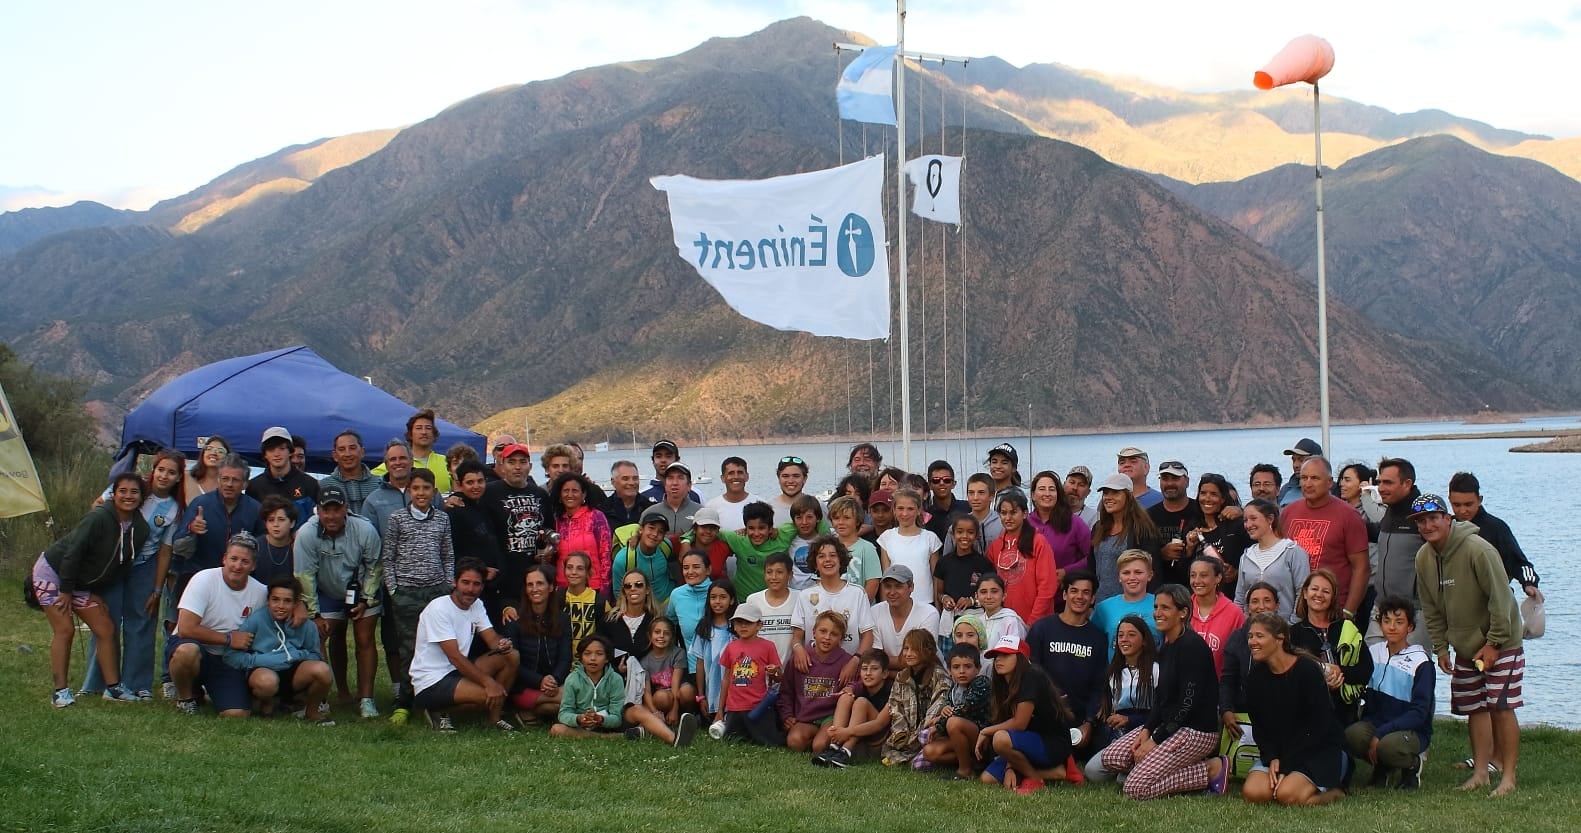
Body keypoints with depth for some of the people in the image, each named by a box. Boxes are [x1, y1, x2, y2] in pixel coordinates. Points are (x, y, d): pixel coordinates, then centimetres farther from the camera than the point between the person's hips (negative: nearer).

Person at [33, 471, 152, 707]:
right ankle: (60, 690, -8)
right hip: (52, 572, -7)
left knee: (106, 629, 0)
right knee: (65, 629, -13)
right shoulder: (98, 518, -27)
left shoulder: (140, 529, -6)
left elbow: (122, 565, 3)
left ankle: (112, 687, 5)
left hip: (81, 582, 7)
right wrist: (65, 591, -19)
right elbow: (73, 552, -24)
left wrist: (98, 593, 1)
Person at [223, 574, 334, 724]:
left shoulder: (305, 625, -3)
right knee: (267, 680, -40)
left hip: (292, 675, 3)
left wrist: (297, 655, -17)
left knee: (321, 670, -28)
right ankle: (268, 703, 1)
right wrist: (258, 660, -21)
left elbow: (316, 657, 1)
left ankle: (312, 710, 5)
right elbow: (230, 656, -11)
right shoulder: (256, 619, -11)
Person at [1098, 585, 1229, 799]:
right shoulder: (1166, 649, 13)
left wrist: (1156, 740, -17)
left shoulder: (1192, 646, -16)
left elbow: (1189, 702, -20)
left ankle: (1211, 771, -4)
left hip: (1197, 731, -9)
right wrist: (1147, 729, -4)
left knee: (1137, 787, -17)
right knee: (1111, 758, -1)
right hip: (1167, 724, 9)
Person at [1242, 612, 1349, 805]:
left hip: (1321, 748, -5)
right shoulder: (1255, 678, 2)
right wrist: (1272, 759, -16)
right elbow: (1259, 726, 4)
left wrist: (1287, 766, -20)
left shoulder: (1308, 670, -15)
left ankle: (1333, 791, 1)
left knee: (1288, 795, -29)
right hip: (1278, 750, 5)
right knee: (1252, 793, -20)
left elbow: (1318, 726, -16)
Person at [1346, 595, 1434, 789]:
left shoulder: (1421, 662, -9)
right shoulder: (1373, 652, 6)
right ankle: (1382, 766, 3)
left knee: (1389, 745, -37)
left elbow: (1419, 713, -15)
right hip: (1375, 723, 4)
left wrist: (1380, 733, -23)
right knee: (1352, 734, -30)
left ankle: (1413, 763, 0)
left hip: (1411, 731, -4)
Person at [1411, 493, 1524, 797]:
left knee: (1501, 708, -7)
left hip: (1500, 645, -6)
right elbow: (1431, 609, 8)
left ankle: (1508, 776, 0)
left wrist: (1494, 643, -18)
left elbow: (1500, 598, -20)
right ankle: (1480, 771, 18)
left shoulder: (1477, 550, -22)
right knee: (1475, 709, 10)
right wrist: (1440, 647, 5)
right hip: (1464, 647, 6)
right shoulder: (1424, 558, -1)